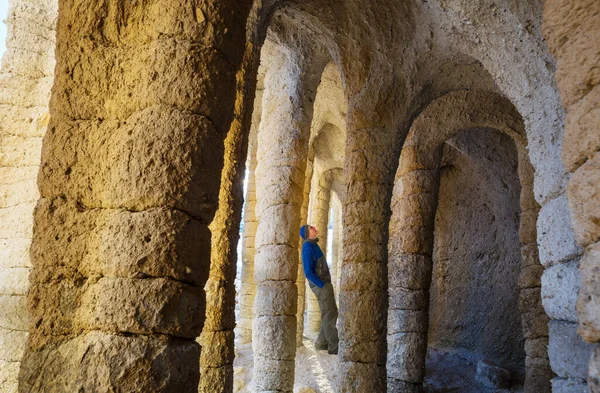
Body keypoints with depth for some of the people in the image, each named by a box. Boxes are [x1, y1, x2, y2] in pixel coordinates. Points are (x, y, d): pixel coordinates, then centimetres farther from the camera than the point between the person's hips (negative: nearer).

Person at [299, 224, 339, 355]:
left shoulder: (314, 245, 15)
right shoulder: (308, 247, -13)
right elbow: (308, 272, -18)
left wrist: (327, 284, 12)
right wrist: (323, 285, -17)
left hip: (325, 283, 9)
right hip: (320, 285, -9)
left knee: (332, 312, 13)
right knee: (328, 314, -7)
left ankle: (322, 343, 20)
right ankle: (334, 347, -3)